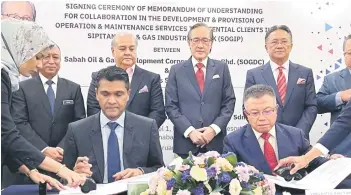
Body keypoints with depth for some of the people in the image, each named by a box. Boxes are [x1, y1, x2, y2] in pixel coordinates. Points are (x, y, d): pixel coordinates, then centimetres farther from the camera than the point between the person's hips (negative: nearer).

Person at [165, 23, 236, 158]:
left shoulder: (222, 68, 7)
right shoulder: (176, 70, 5)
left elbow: (229, 102, 4)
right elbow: (171, 106, 0)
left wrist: (214, 128, -10)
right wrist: (189, 131, -11)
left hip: (215, 142, 1)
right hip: (185, 142, 0)